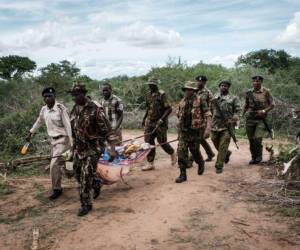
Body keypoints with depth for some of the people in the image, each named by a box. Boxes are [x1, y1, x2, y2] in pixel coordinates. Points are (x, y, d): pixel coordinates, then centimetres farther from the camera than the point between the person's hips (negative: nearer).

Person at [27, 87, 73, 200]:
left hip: (62, 139, -7)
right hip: (53, 140, 7)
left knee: (54, 164, -10)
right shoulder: (44, 109, 3)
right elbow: (39, 122, 21)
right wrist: (30, 133, 30)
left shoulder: (61, 108, -18)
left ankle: (56, 189, 5)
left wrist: (71, 143, -20)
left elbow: (68, 126, -18)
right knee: (60, 163, 16)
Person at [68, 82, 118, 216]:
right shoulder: (75, 109, 4)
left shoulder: (95, 110, -18)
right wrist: (73, 146, 22)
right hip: (78, 148, 7)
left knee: (86, 176, -6)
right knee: (78, 173, 16)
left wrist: (112, 149, -25)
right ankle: (96, 185, 42)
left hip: (93, 149, -7)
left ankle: (86, 204, 10)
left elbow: (107, 130, -18)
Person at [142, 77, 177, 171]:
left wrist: (161, 119, -24)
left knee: (162, 142, 3)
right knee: (148, 142, 2)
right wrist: (144, 118, 20)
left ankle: (172, 154, 32)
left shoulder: (162, 95, -13)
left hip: (160, 123, -6)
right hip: (150, 122, 7)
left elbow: (169, 109, -17)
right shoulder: (149, 95, 9)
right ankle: (150, 163, 9)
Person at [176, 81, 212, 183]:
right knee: (181, 151, -6)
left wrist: (207, 128, -21)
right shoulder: (182, 102, 6)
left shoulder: (199, 100, -8)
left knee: (195, 151, 10)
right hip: (183, 131, 3)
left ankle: (201, 163, 43)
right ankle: (183, 174, 1)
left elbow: (207, 114, -11)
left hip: (195, 130, -3)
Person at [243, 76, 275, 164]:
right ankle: (253, 157, 21)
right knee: (251, 140, 6)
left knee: (257, 138, -16)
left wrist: (264, 111, -13)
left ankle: (259, 156, 6)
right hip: (250, 119, 3)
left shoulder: (266, 92, -2)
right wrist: (242, 115, 12)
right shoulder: (249, 93, 6)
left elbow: (272, 105, 1)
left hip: (261, 119, -3)